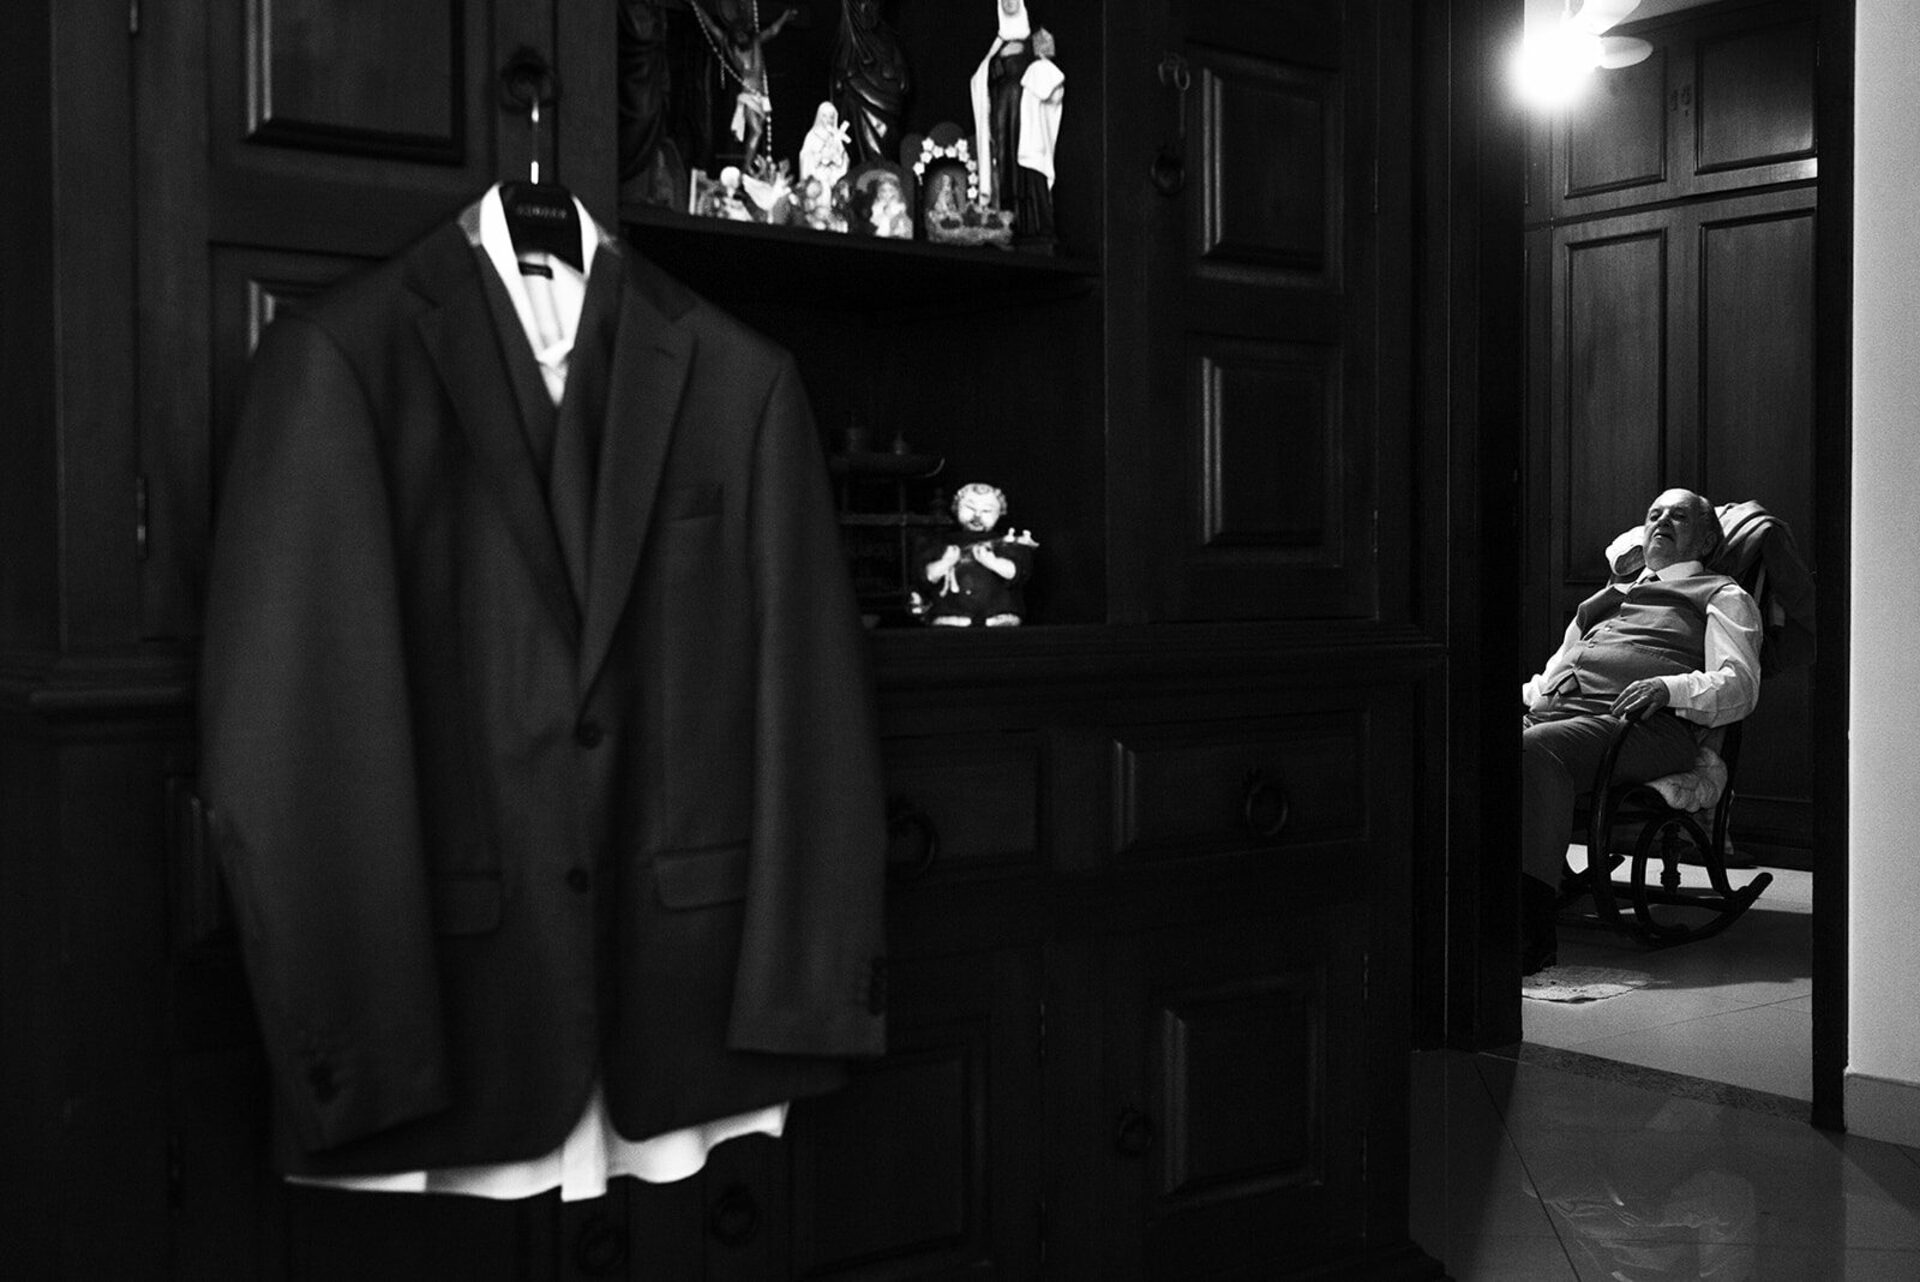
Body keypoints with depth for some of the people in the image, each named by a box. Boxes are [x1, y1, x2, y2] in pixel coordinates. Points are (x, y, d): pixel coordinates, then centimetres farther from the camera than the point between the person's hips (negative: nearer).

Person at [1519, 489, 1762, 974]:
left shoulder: (1721, 595, 22)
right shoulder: (1610, 596, 40)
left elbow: (1739, 685, 4)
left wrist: (1669, 688, -16)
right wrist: (1516, 696, 15)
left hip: (1638, 723, -6)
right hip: (1551, 710, 6)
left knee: (1534, 750, -38)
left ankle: (1532, 931, -45)